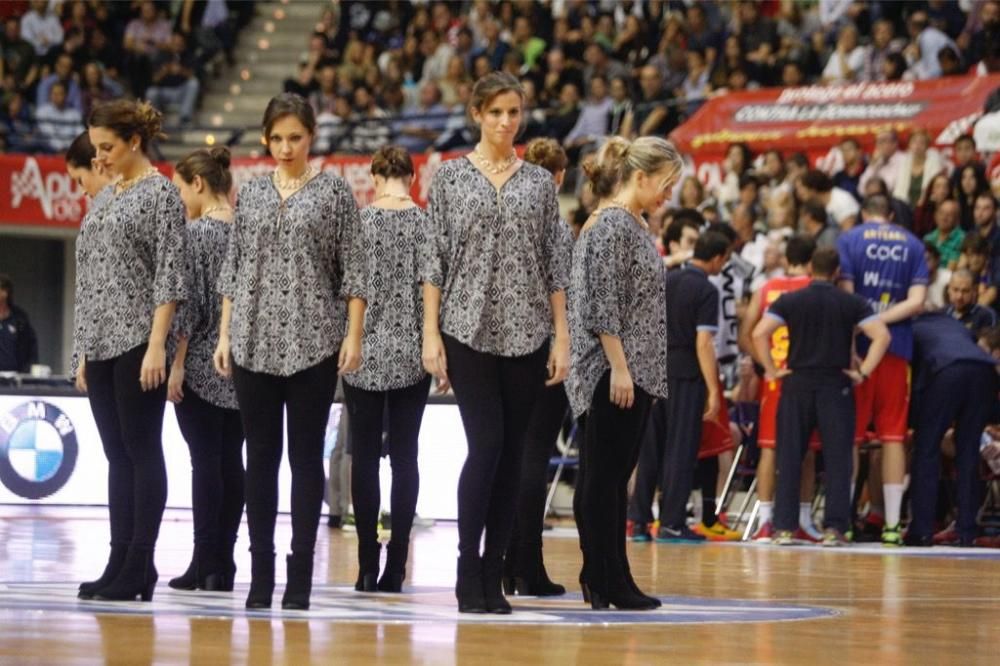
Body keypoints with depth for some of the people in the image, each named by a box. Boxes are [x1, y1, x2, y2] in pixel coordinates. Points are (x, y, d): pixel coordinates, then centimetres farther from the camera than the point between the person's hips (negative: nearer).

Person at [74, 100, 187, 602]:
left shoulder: (160, 192, -6)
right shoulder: (106, 199, 17)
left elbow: (169, 274, -12)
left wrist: (157, 345, -19)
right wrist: (84, 351, 15)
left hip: (138, 340, -8)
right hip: (101, 343, 8)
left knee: (142, 452, -5)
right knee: (117, 455, 8)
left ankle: (139, 568, -4)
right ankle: (121, 563, 9)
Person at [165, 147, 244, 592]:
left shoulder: (195, 232, -9)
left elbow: (188, 302, -14)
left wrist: (177, 363, -11)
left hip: (201, 362, -6)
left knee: (204, 460, -5)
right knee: (231, 459, 7)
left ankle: (205, 563, -6)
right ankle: (224, 563, 7)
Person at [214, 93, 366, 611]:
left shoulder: (334, 193, 2)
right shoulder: (251, 194, 11)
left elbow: (352, 270, -1)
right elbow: (233, 268, 12)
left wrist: (353, 334, -9)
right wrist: (224, 334, 6)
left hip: (313, 341, -3)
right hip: (254, 340, 3)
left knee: (306, 455, -1)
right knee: (260, 454, 4)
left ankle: (300, 574, 2)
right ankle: (260, 571, 8)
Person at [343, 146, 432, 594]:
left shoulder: (359, 222, -4)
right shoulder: (427, 224, -2)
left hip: (365, 351, -1)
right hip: (412, 354, 1)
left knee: (365, 456, 5)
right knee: (405, 455, 4)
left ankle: (368, 566, 2)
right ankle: (396, 565, 2)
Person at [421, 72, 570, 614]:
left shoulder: (540, 182, 9)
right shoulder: (450, 176, 2)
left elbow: (554, 264, 8)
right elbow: (434, 259, -1)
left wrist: (562, 336, 1)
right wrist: (431, 334, -8)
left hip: (525, 332, 3)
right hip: (468, 328, -3)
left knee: (512, 453, 3)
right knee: (486, 444, -13)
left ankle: (493, 579, 9)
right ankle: (468, 571, -3)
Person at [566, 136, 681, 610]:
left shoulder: (632, 225, 17)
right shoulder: (612, 225, -13)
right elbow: (604, 306, -19)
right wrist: (619, 367, -21)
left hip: (636, 372, 10)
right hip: (615, 372, -10)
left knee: (612, 478, 10)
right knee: (605, 477, -5)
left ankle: (606, 580, 13)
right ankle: (606, 581, -3)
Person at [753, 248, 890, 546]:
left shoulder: (789, 300, 1)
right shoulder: (852, 303, 1)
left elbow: (759, 333, -8)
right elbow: (882, 336, -7)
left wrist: (771, 370, 0)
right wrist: (863, 372, -2)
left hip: (797, 384, 1)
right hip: (836, 386, -1)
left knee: (789, 458, 6)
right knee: (837, 459, 3)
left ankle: (784, 527, 3)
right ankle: (834, 528, -2)